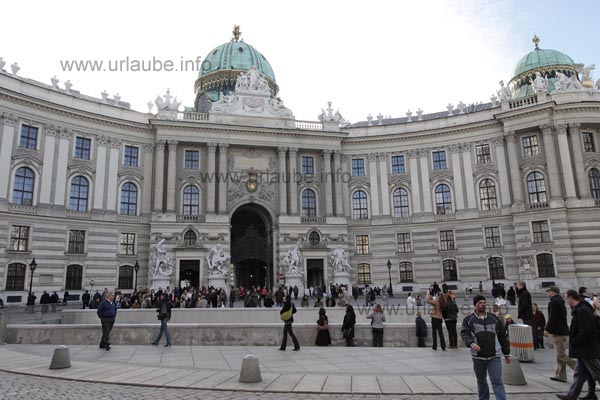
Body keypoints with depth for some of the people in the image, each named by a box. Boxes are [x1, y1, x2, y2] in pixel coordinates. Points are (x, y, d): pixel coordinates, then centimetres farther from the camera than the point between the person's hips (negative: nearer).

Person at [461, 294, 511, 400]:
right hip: (478, 356, 0)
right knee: (481, 380, 14)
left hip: (494, 356, 0)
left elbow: (502, 336, 13)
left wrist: (506, 353, 13)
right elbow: (464, 333, -8)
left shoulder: (493, 318, 8)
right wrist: (471, 343, -28)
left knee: (497, 381, -6)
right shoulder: (468, 319, 1)